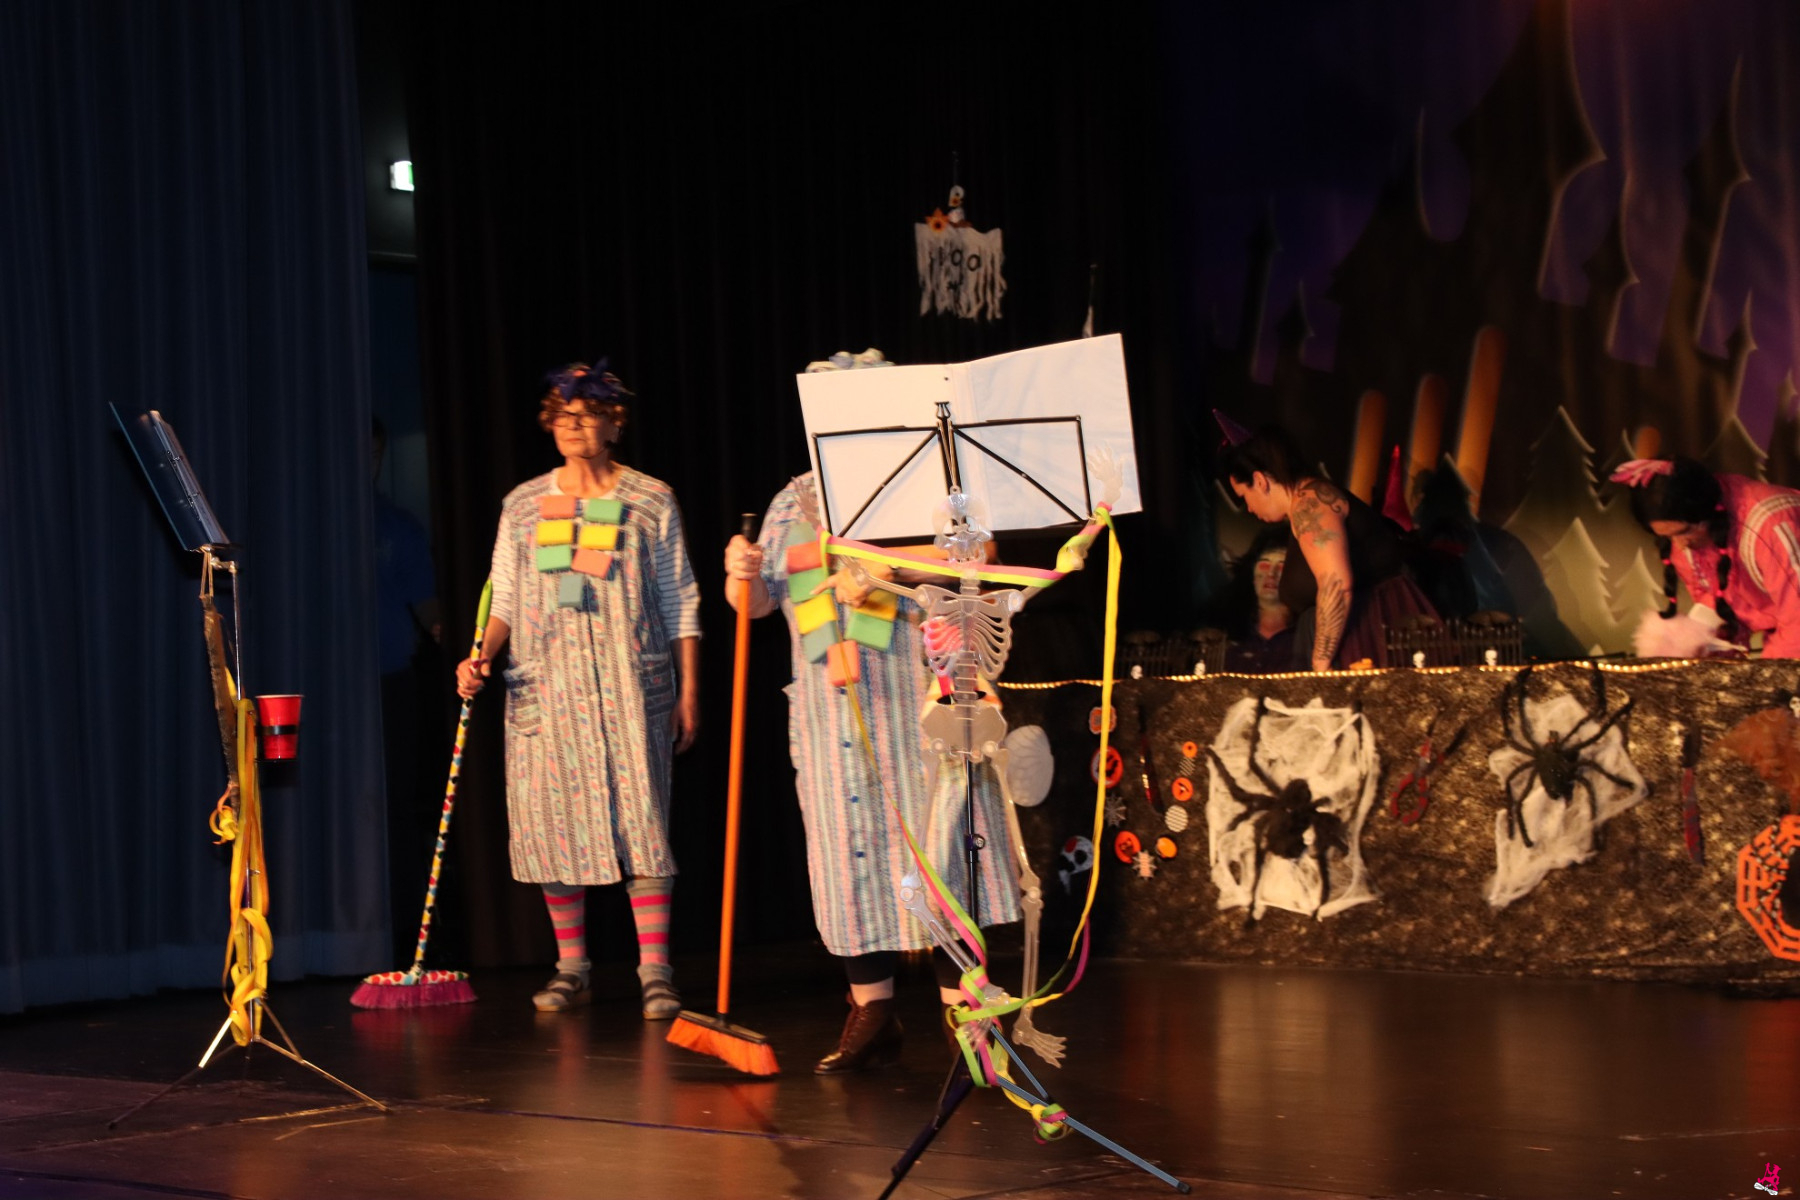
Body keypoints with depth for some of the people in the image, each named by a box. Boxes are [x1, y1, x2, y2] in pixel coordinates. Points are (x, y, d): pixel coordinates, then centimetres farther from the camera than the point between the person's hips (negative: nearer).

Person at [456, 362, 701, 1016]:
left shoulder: (650, 501, 5)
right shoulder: (523, 505, 11)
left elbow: (680, 603, 6)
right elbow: (505, 600, 14)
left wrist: (689, 693, 1)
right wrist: (483, 656, -5)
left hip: (629, 685, -2)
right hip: (544, 686, 3)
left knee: (640, 820, -8)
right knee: (551, 822, 2)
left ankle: (655, 973, -6)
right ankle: (571, 969, 13)